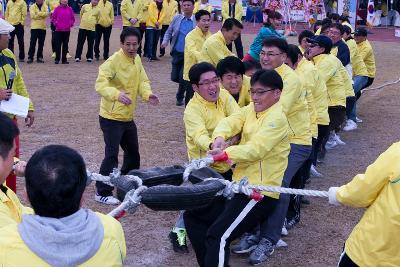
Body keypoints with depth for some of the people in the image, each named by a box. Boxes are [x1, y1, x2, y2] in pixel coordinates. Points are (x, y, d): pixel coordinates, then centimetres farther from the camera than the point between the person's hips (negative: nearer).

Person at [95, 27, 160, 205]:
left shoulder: (137, 59, 4)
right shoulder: (113, 61, -20)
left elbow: (142, 81, 6)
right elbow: (100, 83, -31)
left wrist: (147, 94, -16)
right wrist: (117, 94, -50)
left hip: (128, 117, 8)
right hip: (111, 118, -8)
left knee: (133, 153, 20)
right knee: (112, 155, -9)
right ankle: (102, 193, 3)